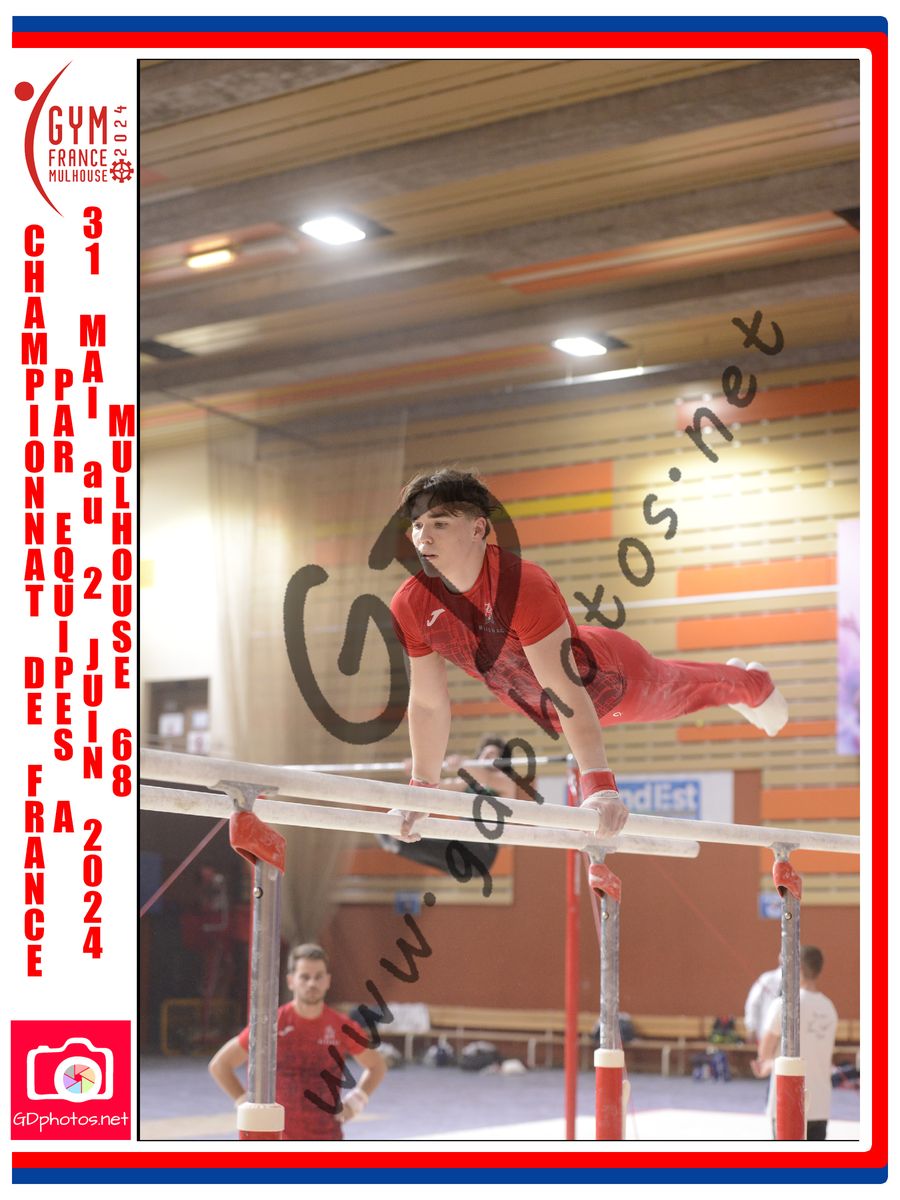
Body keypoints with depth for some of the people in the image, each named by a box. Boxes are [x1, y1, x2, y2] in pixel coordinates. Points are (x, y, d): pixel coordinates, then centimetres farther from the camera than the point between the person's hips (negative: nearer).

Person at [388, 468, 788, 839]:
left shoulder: (523, 584, -43)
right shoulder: (410, 607, -26)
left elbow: (566, 693, -44)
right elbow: (427, 703, -13)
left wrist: (600, 786, -48)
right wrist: (421, 791, -10)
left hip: (612, 677, -5)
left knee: (677, 691, 27)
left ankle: (751, 684, 62)